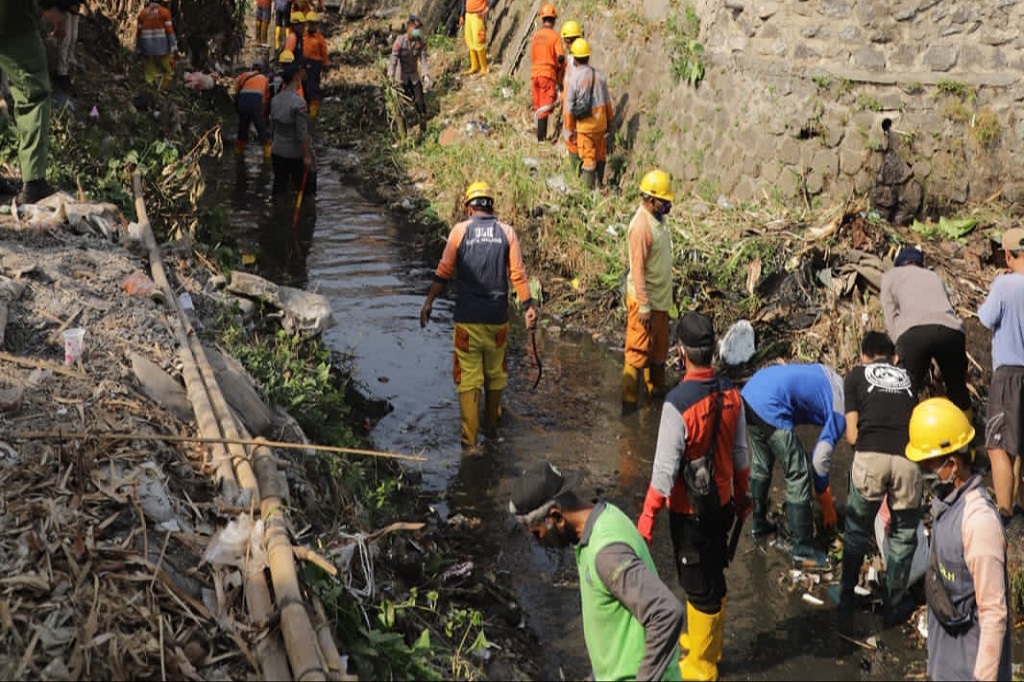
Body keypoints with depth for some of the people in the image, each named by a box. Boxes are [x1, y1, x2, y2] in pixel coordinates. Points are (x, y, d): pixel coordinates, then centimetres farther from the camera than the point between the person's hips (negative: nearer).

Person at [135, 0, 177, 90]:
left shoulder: (142, 13, 7)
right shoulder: (164, 12, -3)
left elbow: (138, 32, 6)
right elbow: (169, 31, -9)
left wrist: (138, 49, 11)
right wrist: (173, 46, -8)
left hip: (147, 48, 3)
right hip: (162, 47, -3)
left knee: (149, 73, 7)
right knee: (167, 71, 7)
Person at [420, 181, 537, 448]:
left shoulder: (460, 231, -2)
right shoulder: (507, 232, 1)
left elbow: (444, 271, -3)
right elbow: (518, 274, -3)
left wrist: (428, 302, 4)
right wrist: (529, 306, 3)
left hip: (467, 318, -2)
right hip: (498, 316, 2)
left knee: (468, 376, 2)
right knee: (496, 372, 20)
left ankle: (469, 435, 1)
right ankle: (493, 420, 38)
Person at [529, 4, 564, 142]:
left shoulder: (535, 36, 7)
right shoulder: (555, 36, -8)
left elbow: (532, 57, 12)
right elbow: (561, 58, -15)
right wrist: (561, 69, 4)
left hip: (534, 74, 5)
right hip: (548, 74, -5)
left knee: (538, 107, 13)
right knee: (545, 108, -6)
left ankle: (541, 135, 20)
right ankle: (541, 136, -15)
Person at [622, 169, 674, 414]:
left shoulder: (658, 219, 5)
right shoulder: (641, 226, -23)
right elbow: (637, 269, -23)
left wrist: (662, 298, 19)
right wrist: (643, 306, -23)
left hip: (661, 297, 9)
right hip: (645, 300, -9)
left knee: (659, 348, 20)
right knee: (638, 351, -1)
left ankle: (657, 390, 35)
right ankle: (629, 401, 7)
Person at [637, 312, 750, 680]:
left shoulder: (677, 403, -27)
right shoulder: (731, 394, -7)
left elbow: (665, 468, -23)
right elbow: (740, 455, 4)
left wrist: (648, 516, -13)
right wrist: (742, 495, 19)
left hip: (689, 512, -6)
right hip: (722, 504, 6)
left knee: (698, 586, 9)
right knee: (713, 577, 23)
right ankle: (707, 642, 44)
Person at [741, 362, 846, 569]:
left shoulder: (837, 382, 21)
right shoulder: (841, 412, -1)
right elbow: (819, 460, 0)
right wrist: (827, 506, 13)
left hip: (750, 390, 9)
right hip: (770, 407, -9)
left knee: (761, 465, 28)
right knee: (798, 477, 3)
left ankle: (758, 523, 44)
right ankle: (802, 549, 10)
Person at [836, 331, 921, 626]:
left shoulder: (856, 376, 19)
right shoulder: (908, 377, 25)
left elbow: (852, 435, 13)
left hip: (870, 457, -1)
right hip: (909, 459, 1)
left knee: (857, 528, 21)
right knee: (903, 534, 19)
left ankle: (846, 596, 33)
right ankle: (894, 607, 26)